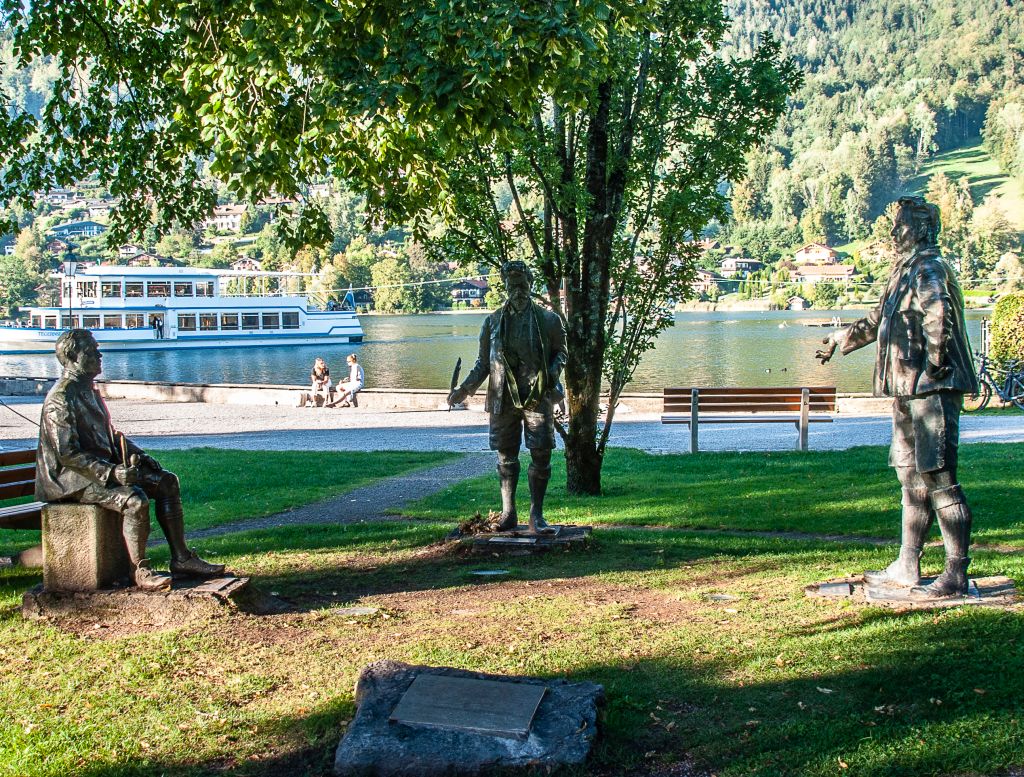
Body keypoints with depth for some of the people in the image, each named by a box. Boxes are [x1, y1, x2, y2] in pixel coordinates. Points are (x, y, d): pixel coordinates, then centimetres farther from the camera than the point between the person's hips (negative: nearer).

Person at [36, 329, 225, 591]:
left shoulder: (89, 391, 14)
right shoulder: (60, 400, -16)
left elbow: (110, 434, 23)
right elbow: (67, 454, -23)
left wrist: (138, 455, 8)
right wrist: (111, 473, -29)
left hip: (107, 467, 10)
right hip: (74, 479, -10)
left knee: (168, 481, 1)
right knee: (135, 500, -31)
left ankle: (181, 559, 0)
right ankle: (141, 571, -16)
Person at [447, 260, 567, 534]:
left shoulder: (548, 319, 2)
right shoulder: (493, 321, 6)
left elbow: (560, 351, 11)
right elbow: (483, 362, 11)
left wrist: (553, 373, -10)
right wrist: (465, 388, -1)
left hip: (538, 397, -1)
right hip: (503, 398, 2)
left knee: (541, 455, -2)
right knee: (506, 456, 7)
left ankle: (537, 514, 9)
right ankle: (508, 514, 16)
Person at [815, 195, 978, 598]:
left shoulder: (929, 269, -11)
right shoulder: (904, 271, 19)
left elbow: (938, 316, -31)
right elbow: (878, 321, 34)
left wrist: (934, 365, -28)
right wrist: (839, 340, 43)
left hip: (933, 389, -10)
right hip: (907, 389, 10)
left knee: (938, 478, -10)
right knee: (911, 477, 12)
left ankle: (956, 575, -5)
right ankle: (906, 567, 20)